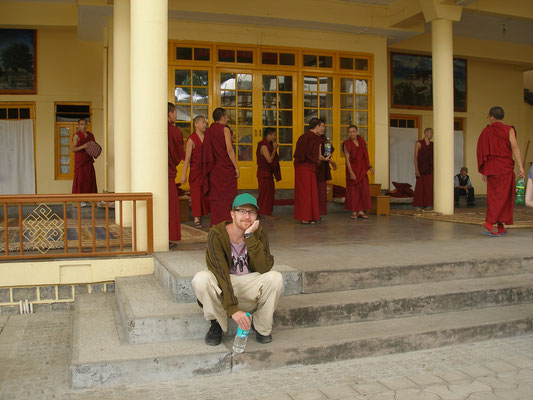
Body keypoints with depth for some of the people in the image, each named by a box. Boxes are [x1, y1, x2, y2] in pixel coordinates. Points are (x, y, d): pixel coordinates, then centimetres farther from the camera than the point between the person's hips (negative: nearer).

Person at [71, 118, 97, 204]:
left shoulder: (91, 135, 12)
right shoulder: (77, 136, -4)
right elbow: (72, 149, -9)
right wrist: (83, 146, -22)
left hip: (89, 161, 5)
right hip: (80, 161, -5)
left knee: (89, 180, 3)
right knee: (80, 180, -7)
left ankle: (87, 200, 10)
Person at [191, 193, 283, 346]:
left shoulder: (259, 234, -9)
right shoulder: (217, 234, -19)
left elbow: (265, 268, -24)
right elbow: (221, 273, -29)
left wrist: (249, 236, -29)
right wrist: (233, 308, -39)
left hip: (250, 284, 2)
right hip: (222, 286, -2)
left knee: (275, 278, -27)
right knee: (201, 279, -34)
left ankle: (262, 327, -3)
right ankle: (217, 323, -5)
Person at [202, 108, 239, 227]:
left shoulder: (208, 131, 9)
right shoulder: (225, 129, -7)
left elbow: (207, 152, 10)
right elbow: (229, 149, -14)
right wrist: (236, 167, -10)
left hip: (213, 169, 5)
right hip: (226, 168, -5)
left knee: (215, 197, 9)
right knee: (227, 197, -1)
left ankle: (215, 225, 11)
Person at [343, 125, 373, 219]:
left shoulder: (362, 142, 7)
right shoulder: (347, 144, -6)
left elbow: (366, 156, 13)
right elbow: (347, 159, -12)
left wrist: (370, 167, 3)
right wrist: (351, 172, -20)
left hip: (362, 169, 4)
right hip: (352, 169, -4)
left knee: (364, 190, 0)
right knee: (353, 190, -1)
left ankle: (360, 211, 6)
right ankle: (354, 212, 5)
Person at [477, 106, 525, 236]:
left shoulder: (486, 131, 6)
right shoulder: (509, 130, -3)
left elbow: (482, 153, 7)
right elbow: (515, 147, -14)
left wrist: (484, 172, 13)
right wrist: (521, 167, -14)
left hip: (491, 167, 3)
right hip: (505, 167, -3)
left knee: (494, 196, 8)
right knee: (502, 196, -3)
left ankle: (500, 227, 8)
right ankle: (489, 222, -19)